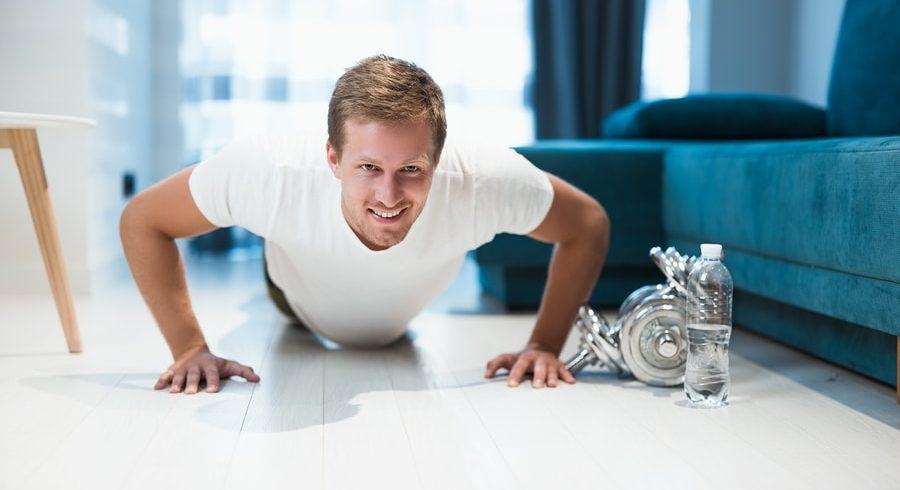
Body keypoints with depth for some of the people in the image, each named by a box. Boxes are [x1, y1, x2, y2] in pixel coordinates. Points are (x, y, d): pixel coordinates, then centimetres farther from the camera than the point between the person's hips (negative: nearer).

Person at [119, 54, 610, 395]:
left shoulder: (485, 180, -46)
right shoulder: (270, 171, -47)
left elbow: (589, 225, -25)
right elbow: (141, 219, -30)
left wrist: (545, 346, -31)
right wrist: (189, 348, -36)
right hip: (301, 297, -1)